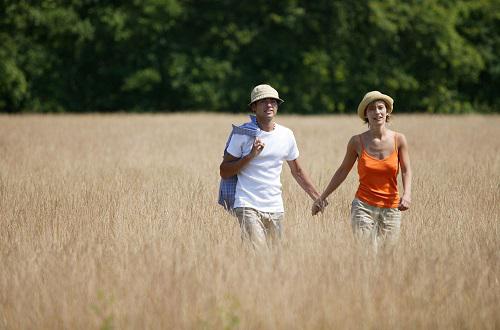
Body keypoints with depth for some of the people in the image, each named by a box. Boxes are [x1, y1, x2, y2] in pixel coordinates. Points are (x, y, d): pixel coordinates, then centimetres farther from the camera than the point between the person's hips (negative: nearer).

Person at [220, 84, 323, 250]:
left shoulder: (286, 135, 10)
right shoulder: (242, 134, -2)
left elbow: (297, 171, 21)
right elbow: (224, 172, -3)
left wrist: (319, 199, 16)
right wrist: (250, 155, -13)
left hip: (275, 209, 5)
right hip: (247, 205, -5)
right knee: (258, 255, -20)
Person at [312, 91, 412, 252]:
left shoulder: (398, 139, 0)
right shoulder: (357, 142, -2)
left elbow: (406, 171, 3)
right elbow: (342, 171, 9)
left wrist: (407, 194, -16)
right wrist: (322, 198, 12)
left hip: (391, 209, 2)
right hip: (363, 206, -2)